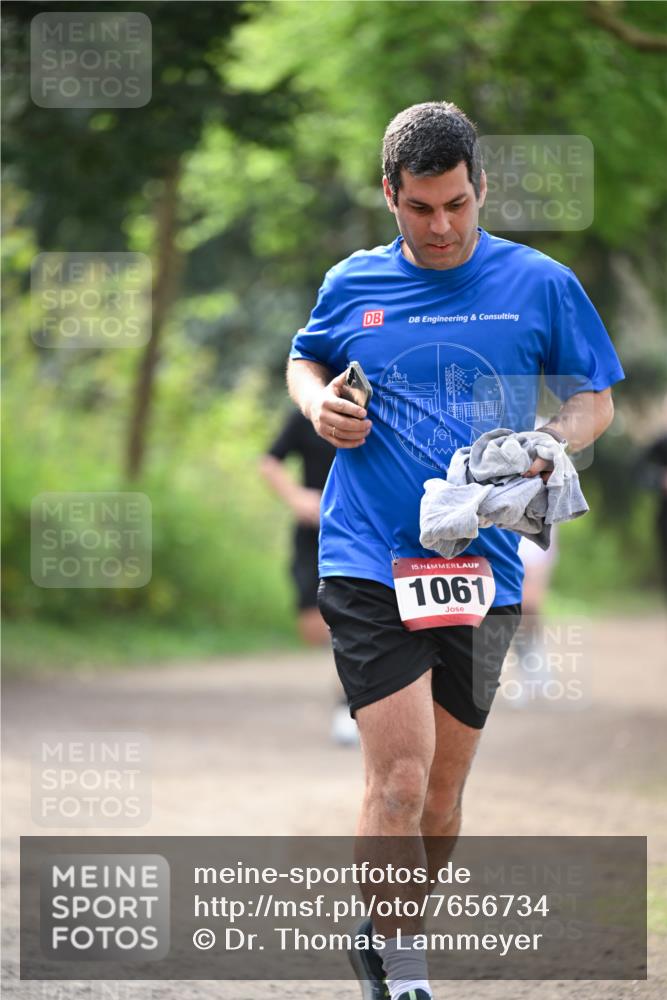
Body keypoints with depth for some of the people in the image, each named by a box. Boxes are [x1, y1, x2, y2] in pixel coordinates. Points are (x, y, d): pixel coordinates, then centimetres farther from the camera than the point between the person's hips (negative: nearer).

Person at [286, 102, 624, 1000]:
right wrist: (319, 404, 2)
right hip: (367, 561, -1)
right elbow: (304, 361, 25)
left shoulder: (541, 285, 3)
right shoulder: (353, 285, 6)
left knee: (442, 786, 10)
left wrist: (550, 444, -12)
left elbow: (595, 399, 10)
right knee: (400, 774, -15)